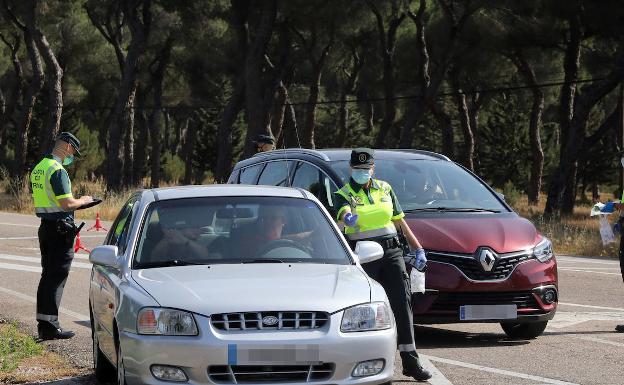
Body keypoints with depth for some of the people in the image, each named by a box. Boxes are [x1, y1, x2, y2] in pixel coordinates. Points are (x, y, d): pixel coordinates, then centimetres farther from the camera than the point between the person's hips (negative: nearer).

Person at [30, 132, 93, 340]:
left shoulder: (39, 168, 14)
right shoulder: (58, 170, -17)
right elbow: (67, 204, -22)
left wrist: (74, 202, 16)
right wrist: (83, 201, -2)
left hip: (45, 227, 9)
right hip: (59, 228, -9)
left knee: (48, 275, 14)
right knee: (57, 277, -5)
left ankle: (43, 323, 18)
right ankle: (50, 325, -6)